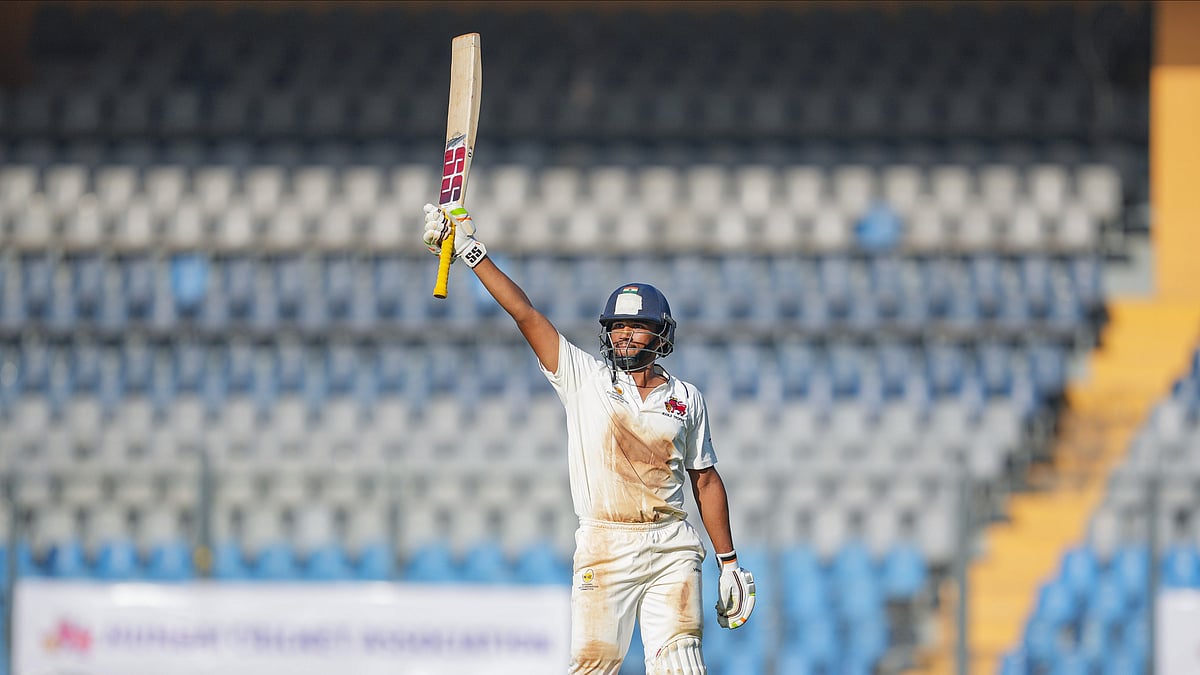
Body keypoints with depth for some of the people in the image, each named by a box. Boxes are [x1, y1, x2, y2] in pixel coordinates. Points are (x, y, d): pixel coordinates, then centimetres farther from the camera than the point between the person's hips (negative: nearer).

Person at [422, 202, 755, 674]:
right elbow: (524, 314, 1)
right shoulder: (585, 379, 7)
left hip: (672, 547, 1)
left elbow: (706, 480, 16)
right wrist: (470, 251, -6)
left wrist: (729, 562, 12)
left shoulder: (686, 400, 12)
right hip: (605, 545, -1)